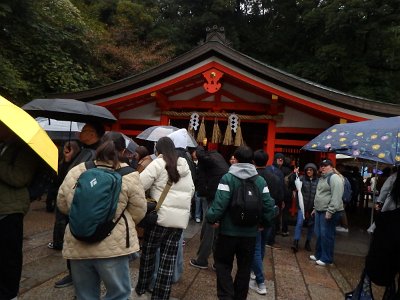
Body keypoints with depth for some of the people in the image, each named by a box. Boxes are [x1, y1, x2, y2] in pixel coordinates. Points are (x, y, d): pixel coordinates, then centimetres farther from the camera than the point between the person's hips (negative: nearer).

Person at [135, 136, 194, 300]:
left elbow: (140, 184, -13)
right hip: (180, 218, 5)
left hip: (160, 216, -4)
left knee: (148, 252, 15)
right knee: (169, 258, 9)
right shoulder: (185, 166, 12)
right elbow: (191, 190, 19)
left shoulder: (158, 163, -7)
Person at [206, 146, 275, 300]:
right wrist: (264, 223, 12)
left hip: (228, 231, -3)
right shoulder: (261, 180, -1)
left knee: (223, 264, 13)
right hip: (250, 232, 3)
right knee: (244, 267, 17)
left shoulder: (227, 178, -13)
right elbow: (268, 206, -4)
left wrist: (211, 218, -4)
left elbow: (219, 204, -21)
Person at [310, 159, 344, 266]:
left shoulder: (334, 178, -13)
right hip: (320, 211, 9)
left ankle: (327, 259, 8)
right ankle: (318, 255, 28)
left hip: (329, 212, -9)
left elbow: (336, 197, -22)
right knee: (319, 234, 16)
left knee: (326, 235, -3)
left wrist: (330, 211, -25)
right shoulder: (322, 178, 18)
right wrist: (315, 208, 25)